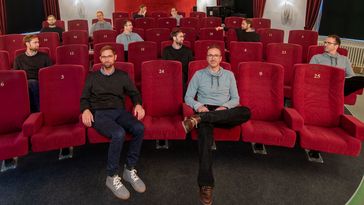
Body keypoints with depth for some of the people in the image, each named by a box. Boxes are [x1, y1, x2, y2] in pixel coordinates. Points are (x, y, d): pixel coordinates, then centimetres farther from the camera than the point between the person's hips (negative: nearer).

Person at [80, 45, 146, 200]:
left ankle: (130, 170, -14)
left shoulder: (123, 76, 20)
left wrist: (138, 104, -6)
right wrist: (86, 110, -9)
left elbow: (134, 93, 16)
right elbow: (84, 98, 13)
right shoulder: (92, 77, 16)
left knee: (139, 128, -31)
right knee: (119, 133, -36)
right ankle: (112, 177, -18)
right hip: (99, 113, -2)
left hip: (119, 112, 3)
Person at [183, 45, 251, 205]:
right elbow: (188, 97, 10)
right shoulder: (199, 74, 15)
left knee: (246, 112, -32)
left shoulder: (229, 75, 18)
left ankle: (198, 119, -37)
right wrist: (198, 106, -12)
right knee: (205, 133, -38)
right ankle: (206, 185, -45)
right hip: (205, 111, -2)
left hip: (225, 114, 2)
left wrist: (225, 107, -9)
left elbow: (235, 99, 14)